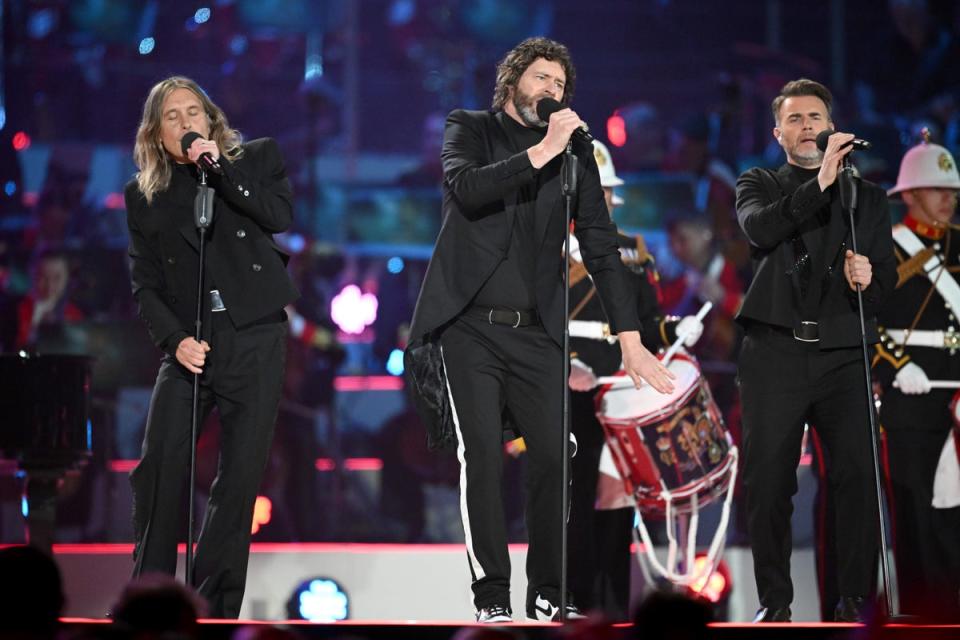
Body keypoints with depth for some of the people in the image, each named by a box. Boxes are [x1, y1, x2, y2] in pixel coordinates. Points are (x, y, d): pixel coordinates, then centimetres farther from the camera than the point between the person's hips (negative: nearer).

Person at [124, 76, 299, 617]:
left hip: (254, 338, -1)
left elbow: (282, 216, -8)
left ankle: (214, 608, 1)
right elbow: (145, 284, 6)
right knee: (159, 467, -13)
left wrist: (220, 168, -12)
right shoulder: (144, 194, 12)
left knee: (241, 476, -4)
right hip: (189, 344, 1)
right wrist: (175, 339, -10)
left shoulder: (256, 158, 10)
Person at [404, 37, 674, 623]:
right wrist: (541, 153, -19)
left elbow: (602, 248, 9)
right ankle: (492, 598, -7)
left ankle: (547, 594, 6)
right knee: (482, 458, -11)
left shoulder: (574, 154, 11)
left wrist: (631, 339, 2)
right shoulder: (471, 129, 7)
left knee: (553, 456, -7)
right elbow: (465, 189, -15)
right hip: (470, 327, -2)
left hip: (537, 332, 2)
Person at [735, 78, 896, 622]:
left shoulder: (868, 196, 16)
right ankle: (775, 601, 8)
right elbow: (760, 228, -10)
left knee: (859, 477, -10)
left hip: (843, 354, 1)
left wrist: (869, 281, -11)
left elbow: (889, 275, 13)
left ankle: (856, 598, -2)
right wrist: (821, 184, -19)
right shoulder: (759, 185, 13)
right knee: (768, 481, -1)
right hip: (775, 351, 0)